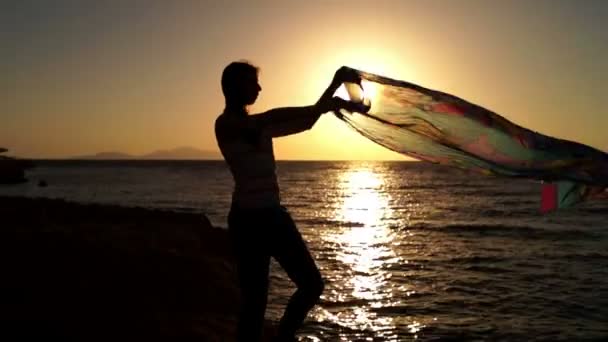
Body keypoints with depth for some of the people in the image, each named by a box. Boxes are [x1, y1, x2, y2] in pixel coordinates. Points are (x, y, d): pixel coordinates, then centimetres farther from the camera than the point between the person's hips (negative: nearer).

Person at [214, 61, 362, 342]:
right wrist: (317, 107, -19)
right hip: (248, 219, -8)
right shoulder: (225, 124, -7)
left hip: (274, 215, 8)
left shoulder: (260, 126, 16)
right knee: (255, 300, -1)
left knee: (312, 283, 10)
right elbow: (268, 118, -23)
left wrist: (334, 86, 6)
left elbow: (305, 123, 14)